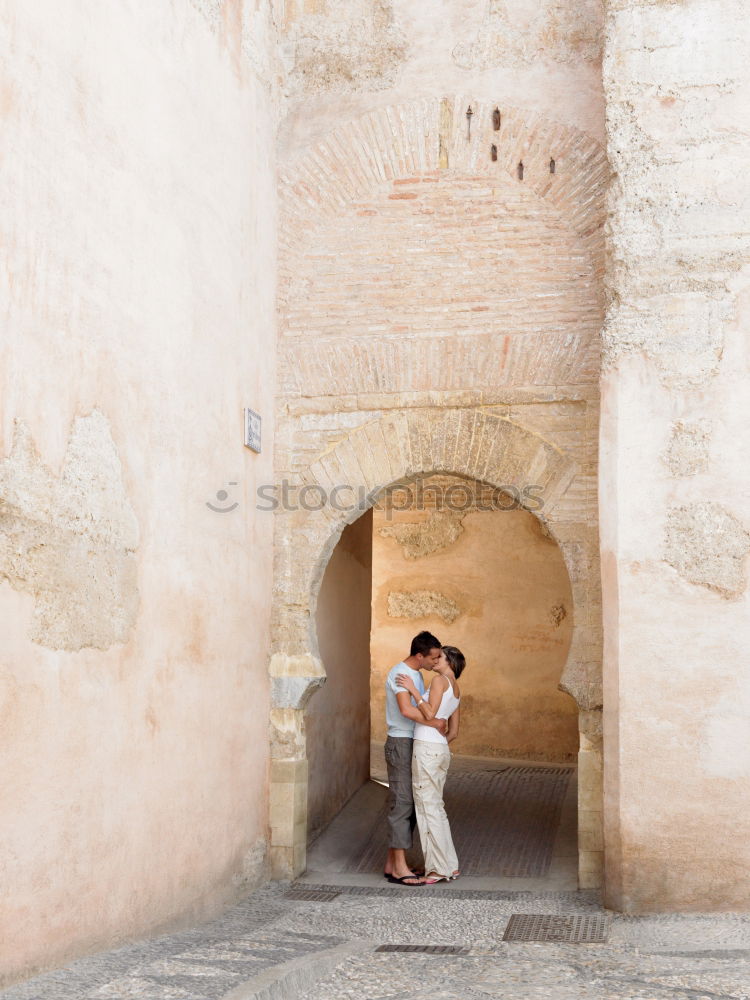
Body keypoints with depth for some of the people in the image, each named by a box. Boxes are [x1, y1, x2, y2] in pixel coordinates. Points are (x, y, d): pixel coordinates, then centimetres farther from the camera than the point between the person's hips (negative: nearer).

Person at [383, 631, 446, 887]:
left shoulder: (416, 674, 15)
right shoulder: (399, 673, -16)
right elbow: (406, 710, -29)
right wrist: (434, 723, -21)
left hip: (415, 744, 9)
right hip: (401, 744, -9)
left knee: (411, 805, 10)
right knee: (401, 804, -8)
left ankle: (392, 863, 14)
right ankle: (400, 868, -5)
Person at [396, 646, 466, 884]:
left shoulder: (440, 680, -6)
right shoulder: (456, 691, 19)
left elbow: (430, 715, -16)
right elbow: (453, 732, 19)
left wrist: (413, 689, -14)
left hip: (426, 749, -9)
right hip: (441, 750, 9)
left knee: (428, 808, -3)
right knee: (436, 808, 15)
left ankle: (439, 868, 1)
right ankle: (449, 865, 17)